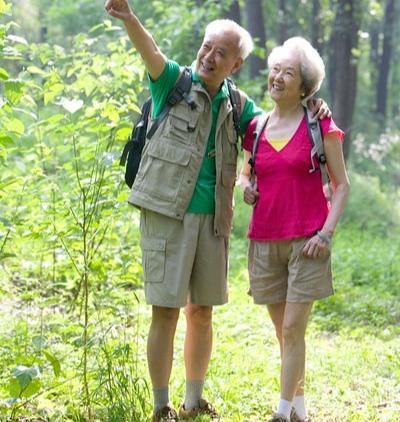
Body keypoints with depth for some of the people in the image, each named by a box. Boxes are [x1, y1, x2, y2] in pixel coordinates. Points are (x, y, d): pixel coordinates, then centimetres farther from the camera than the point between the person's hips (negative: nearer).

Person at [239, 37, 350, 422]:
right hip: (264, 241, 5)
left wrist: (326, 233, -12)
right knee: (284, 332, 11)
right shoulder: (256, 128, 9)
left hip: (306, 241, -4)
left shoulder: (320, 125, -3)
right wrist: (245, 185, 2)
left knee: (292, 329, -9)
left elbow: (341, 184, -1)